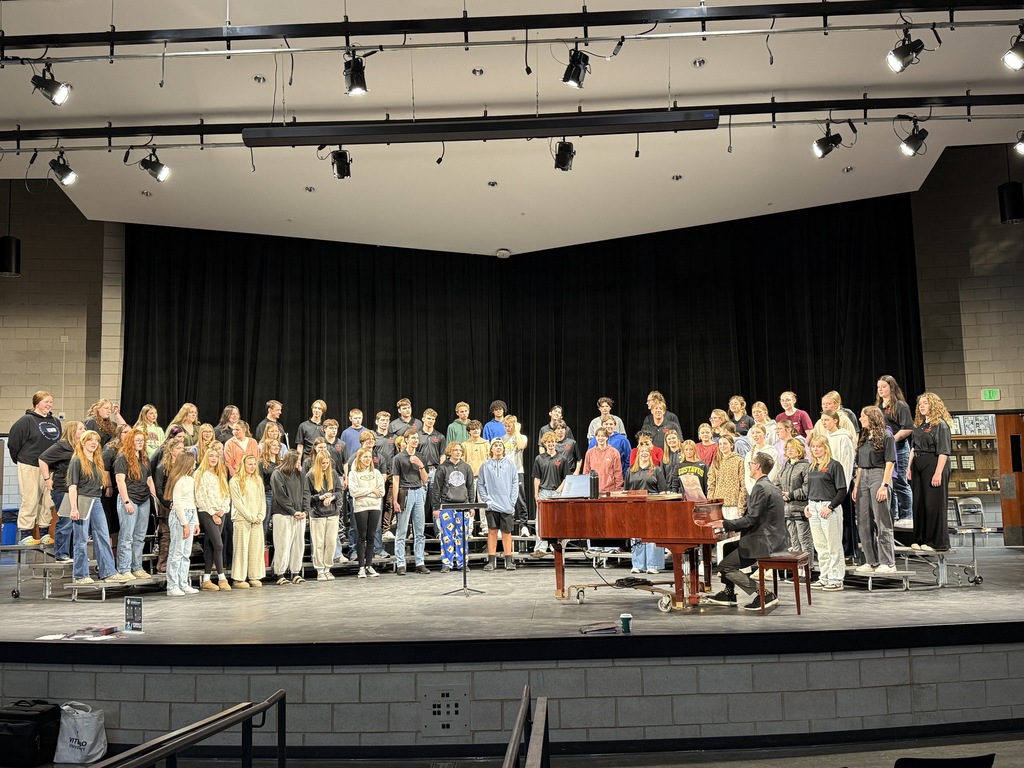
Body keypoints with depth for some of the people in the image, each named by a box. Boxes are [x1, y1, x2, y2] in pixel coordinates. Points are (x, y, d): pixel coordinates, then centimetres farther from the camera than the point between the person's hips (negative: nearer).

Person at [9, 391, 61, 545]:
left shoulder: (55, 422, 10)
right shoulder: (27, 420, -8)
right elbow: (13, 442, -8)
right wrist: (19, 460, 1)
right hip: (29, 467, -5)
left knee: (47, 501, 8)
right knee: (30, 501, -3)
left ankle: (45, 533, 17)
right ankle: (25, 535, 6)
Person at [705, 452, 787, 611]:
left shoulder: (760, 487, -17)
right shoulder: (770, 487, 15)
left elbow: (751, 519, -22)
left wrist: (724, 524, -14)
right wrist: (726, 524, 15)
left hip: (763, 543, -11)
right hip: (772, 540, 11)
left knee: (725, 567, -7)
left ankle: (765, 595, -9)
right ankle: (729, 593, 29)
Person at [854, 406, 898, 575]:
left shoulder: (885, 436, -5)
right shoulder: (863, 437, 17)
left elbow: (890, 463, -10)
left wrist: (884, 485, -18)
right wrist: (856, 485, 12)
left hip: (878, 476, -8)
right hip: (863, 478, 8)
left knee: (882, 522, -4)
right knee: (864, 523, 7)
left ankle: (888, 563, 2)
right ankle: (871, 561, 14)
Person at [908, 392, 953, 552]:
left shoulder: (941, 425, -7)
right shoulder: (919, 425, 15)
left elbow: (944, 452, -13)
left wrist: (938, 473, -19)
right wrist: (909, 467, 11)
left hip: (933, 465, -8)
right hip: (918, 466, 8)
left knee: (933, 504, -3)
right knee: (918, 504, 9)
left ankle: (936, 542, 4)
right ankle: (920, 539, 17)